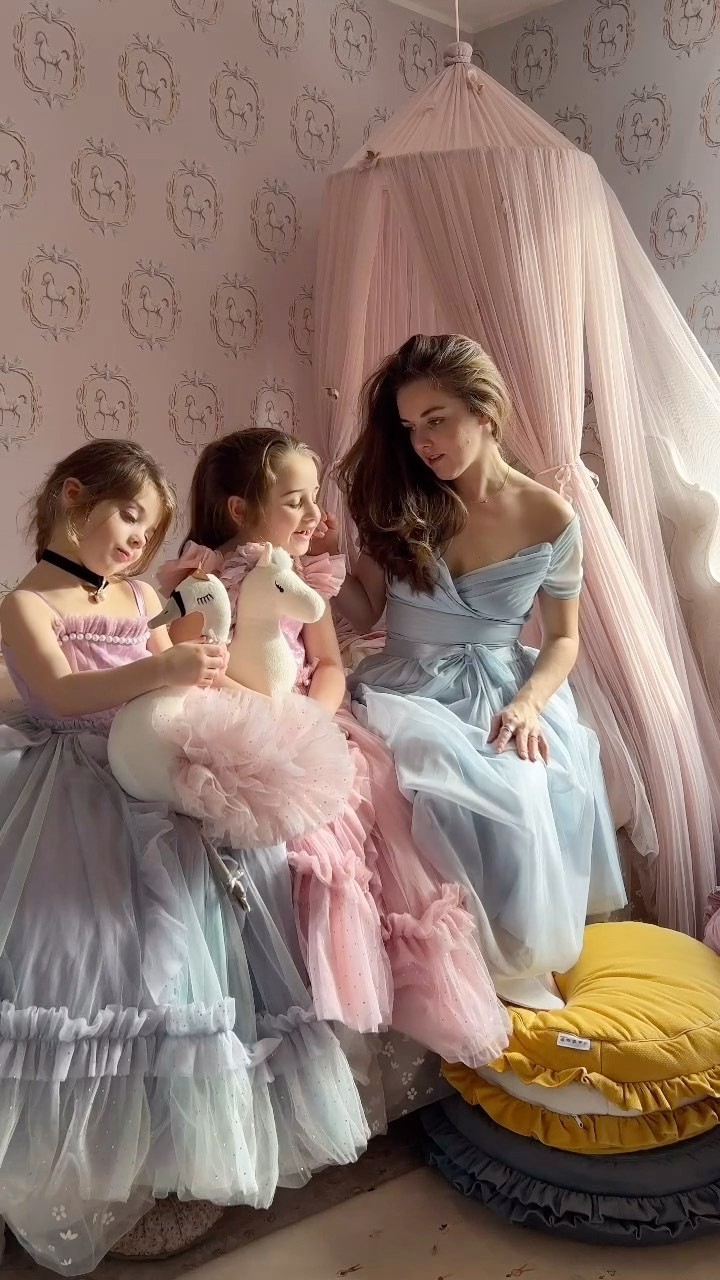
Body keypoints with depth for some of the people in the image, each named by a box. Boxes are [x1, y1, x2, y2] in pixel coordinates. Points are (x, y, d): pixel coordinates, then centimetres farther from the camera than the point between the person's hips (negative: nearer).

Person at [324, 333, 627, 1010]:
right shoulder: (400, 503, 0)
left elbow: (563, 638, 4)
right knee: (438, 788, -31)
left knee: (524, 806, -29)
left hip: (503, 697, -1)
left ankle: (512, 965, -1)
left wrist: (528, 704, -14)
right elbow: (365, 614, 7)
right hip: (408, 693, 1)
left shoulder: (550, 518, -3)